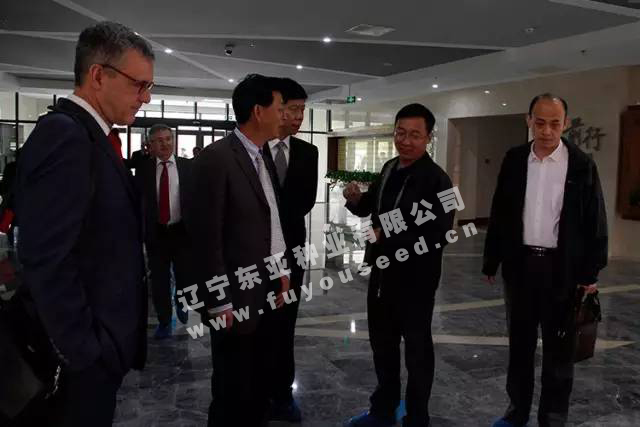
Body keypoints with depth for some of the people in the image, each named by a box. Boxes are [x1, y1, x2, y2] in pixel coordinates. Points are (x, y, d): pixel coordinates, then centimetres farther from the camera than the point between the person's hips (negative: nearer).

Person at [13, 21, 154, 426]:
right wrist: (85, 351, -19)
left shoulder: (89, 135, 10)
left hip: (96, 345, 9)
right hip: (80, 354, -9)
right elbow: (46, 260, -26)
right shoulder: (63, 134, -20)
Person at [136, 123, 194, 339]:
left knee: (187, 276, 4)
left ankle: (180, 300, 38)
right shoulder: (143, 168, 2)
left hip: (183, 231, 0)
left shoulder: (188, 166, 1)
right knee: (159, 281, 7)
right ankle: (164, 321, 25)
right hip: (156, 233, 1)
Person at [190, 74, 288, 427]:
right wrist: (219, 302, -16)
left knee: (260, 382, 21)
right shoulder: (216, 159, -17)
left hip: (266, 293, 8)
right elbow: (207, 238, -18)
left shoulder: (261, 158, 10)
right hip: (237, 297, -8)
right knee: (233, 390, 9)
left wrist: (281, 271, 9)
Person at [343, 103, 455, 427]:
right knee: (382, 343, 20)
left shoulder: (436, 179, -17)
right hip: (382, 272, 7)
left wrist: (387, 237, -23)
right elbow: (370, 208, 18)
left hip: (415, 279, -7)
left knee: (417, 349, 10)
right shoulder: (389, 169, 7)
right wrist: (355, 200, -4)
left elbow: (439, 235, -24)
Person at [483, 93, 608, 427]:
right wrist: (491, 261, 6)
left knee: (559, 349, 9)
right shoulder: (514, 159, 2)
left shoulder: (581, 165, -6)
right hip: (520, 263, 3)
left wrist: (591, 272, -6)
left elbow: (594, 222, -3)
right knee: (519, 342, 14)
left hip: (563, 268, -2)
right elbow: (500, 214, 6)